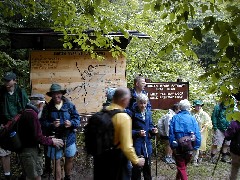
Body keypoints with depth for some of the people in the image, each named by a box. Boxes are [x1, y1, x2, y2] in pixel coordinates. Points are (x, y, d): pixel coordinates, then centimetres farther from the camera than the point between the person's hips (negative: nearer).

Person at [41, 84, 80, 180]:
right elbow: (43, 122, -4)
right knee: (57, 161, 8)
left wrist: (71, 123, -23)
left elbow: (77, 118, -3)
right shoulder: (47, 108, -3)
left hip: (69, 137, 1)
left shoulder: (69, 105, -5)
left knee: (70, 159, 16)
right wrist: (51, 125, -23)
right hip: (55, 138, -1)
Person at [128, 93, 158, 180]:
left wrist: (153, 130, -6)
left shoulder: (148, 113, 6)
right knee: (137, 167, 0)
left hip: (147, 144, 6)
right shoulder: (133, 113, -13)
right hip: (137, 144, -6)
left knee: (147, 166, 19)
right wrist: (137, 133, -24)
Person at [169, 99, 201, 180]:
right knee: (184, 165, 24)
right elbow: (197, 134, -10)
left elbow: (171, 133, -7)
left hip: (178, 147, -2)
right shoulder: (192, 118, -6)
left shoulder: (175, 118, -5)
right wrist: (196, 146, -4)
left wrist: (172, 145, -1)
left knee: (181, 167, 10)